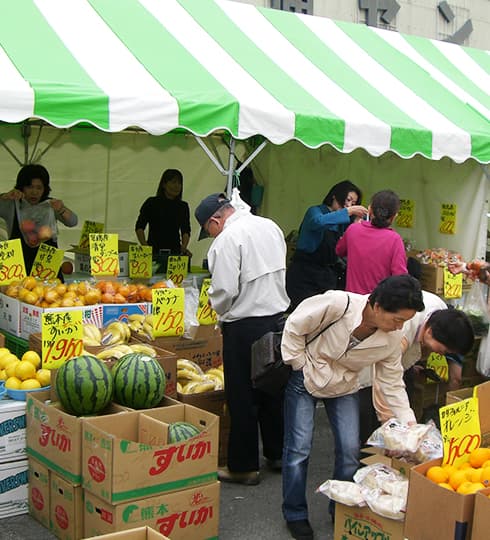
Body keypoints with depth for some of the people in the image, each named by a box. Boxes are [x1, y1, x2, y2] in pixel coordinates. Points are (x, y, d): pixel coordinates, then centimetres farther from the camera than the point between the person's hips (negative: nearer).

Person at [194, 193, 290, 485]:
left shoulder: (227, 239, -16)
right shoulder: (270, 226, 8)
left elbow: (224, 291, -19)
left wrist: (220, 308, 1)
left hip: (245, 326, -7)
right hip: (279, 316, 8)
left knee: (243, 398, 3)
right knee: (273, 390, 18)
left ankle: (243, 466, 13)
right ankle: (277, 454, 31)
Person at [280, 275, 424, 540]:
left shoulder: (392, 339, -18)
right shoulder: (337, 304, -34)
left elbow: (392, 382, -5)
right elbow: (294, 328, -21)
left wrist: (409, 423, -11)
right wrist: (301, 366, -15)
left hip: (344, 388, 4)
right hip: (305, 379, -4)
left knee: (350, 451, 0)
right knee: (299, 448, -3)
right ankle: (295, 514, 15)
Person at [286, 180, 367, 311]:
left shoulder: (342, 224, 14)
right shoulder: (315, 211, -4)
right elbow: (318, 222, -29)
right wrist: (348, 211, -27)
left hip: (328, 277, 6)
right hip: (304, 276, -6)